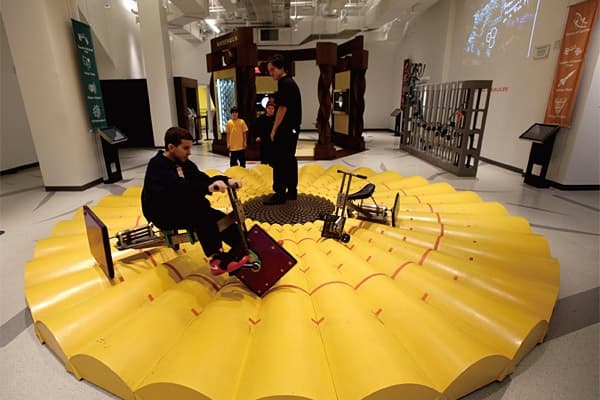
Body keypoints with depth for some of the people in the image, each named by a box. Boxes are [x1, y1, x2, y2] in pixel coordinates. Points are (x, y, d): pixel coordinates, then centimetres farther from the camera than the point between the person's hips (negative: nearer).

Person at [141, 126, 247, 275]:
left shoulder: (184, 163, 7)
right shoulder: (157, 166, -19)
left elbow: (205, 179, -4)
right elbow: (179, 188, -38)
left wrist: (226, 181, -25)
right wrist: (207, 188, -54)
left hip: (182, 209, 7)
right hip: (162, 214, -7)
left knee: (217, 217, -17)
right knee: (200, 214, -33)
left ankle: (240, 248, -18)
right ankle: (218, 257, -27)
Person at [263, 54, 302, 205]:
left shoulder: (285, 84, -13)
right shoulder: (290, 82, 17)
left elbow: (282, 109, -19)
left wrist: (274, 130, -13)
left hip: (285, 129, -10)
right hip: (292, 128, 10)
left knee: (279, 162, -7)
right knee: (289, 160, 12)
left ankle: (280, 194, -3)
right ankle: (292, 191, 18)